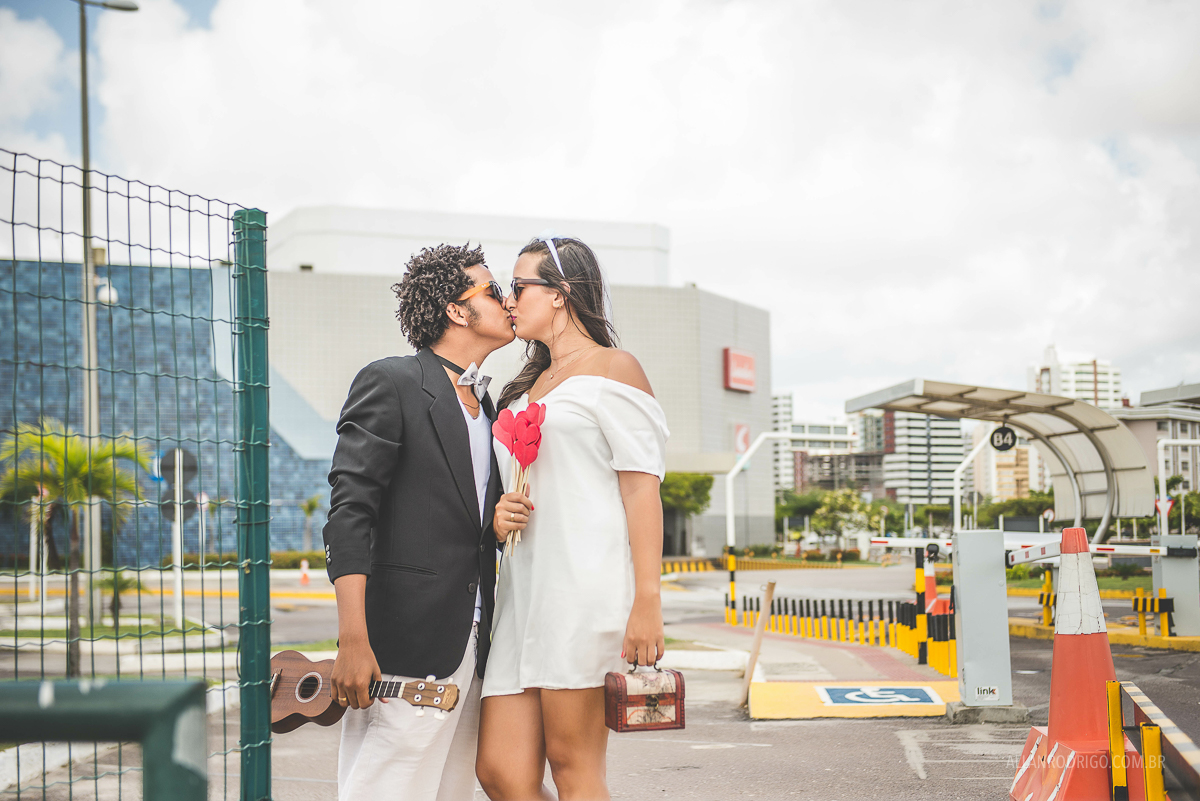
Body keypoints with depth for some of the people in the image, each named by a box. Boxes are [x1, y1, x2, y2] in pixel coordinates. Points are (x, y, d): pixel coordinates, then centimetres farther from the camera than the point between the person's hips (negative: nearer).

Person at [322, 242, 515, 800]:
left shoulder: (486, 405, 19)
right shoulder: (390, 383, -5)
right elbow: (349, 513, -12)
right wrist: (353, 640, -20)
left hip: (470, 645, 8)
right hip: (405, 646, -8)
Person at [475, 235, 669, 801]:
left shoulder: (611, 369, 3)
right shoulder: (528, 386, 27)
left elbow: (642, 487, -6)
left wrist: (647, 601, -16)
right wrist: (498, 518, 8)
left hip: (586, 584, -7)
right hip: (524, 589, 7)